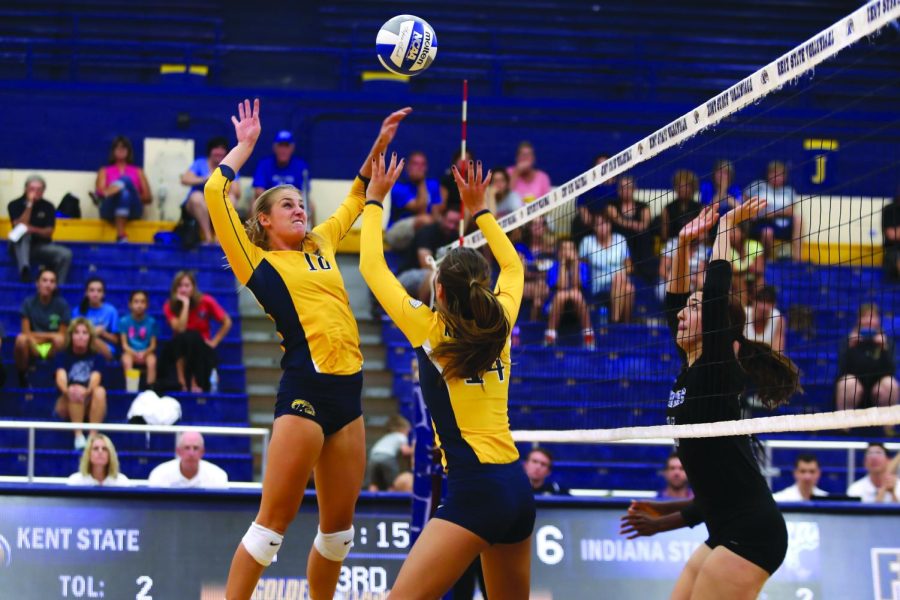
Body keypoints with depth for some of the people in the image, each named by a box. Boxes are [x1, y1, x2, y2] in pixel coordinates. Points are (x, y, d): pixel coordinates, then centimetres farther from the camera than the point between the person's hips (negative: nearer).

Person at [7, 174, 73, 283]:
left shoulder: (48, 207, 4)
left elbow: (48, 232, -3)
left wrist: (34, 229, -25)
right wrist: (29, 204, -19)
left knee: (66, 254, -24)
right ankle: (24, 270, -56)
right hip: (21, 247, -2)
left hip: (42, 247, 2)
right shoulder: (15, 205, -2)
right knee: (24, 234, -36)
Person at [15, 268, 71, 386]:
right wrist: (50, 335, -12)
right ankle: (22, 378, -16)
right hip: (33, 347, 0)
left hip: (52, 348, 0)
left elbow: (62, 336, -3)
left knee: (59, 340, -36)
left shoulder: (62, 304, -3)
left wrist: (37, 335, -10)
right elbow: (26, 332, -6)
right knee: (21, 339, -35)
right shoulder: (29, 303, -1)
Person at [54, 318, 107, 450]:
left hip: (89, 405, 1)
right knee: (76, 391, -32)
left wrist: (86, 392, -41)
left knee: (100, 391, -30)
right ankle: (78, 436, -38)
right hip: (67, 405, -1)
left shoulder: (95, 357, 2)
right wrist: (67, 390, -43)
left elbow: (95, 379, -17)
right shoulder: (63, 356, 0)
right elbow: (61, 377, -19)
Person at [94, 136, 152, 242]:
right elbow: (100, 192, 9)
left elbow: (148, 198, 18)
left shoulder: (138, 171, 29)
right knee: (124, 181, -32)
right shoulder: (105, 171, 28)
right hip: (110, 210, -1)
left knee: (126, 181, -31)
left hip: (133, 210, 1)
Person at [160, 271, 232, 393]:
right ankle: (181, 382, -31)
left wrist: (214, 341, -8)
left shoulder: (206, 302, -11)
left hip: (201, 349, 0)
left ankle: (195, 383, -28)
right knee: (181, 337, -33)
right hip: (179, 350, 0)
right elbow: (180, 329, -26)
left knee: (192, 337, -34)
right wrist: (185, 304, -26)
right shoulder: (170, 306, -10)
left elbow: (227, 322, -1)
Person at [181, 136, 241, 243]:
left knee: (231, 198, -28)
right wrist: (204, 179, -21)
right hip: (196, 207, -1)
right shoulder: (200, 163, 5)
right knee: (197, 196, -34)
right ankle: (207, 236, -33)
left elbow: (237, 194, -3)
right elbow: (184, 179, -11)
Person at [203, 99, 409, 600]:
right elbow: (216, 192, -4)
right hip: (306, 389, -6)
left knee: (339, 525, 9)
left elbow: (358, 197, 35)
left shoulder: (321, 246, 20)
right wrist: (247, 144, 8)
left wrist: (381, 143, 25)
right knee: (275, 520, -8)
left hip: (349, 391, 6)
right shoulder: (257, 261, 4)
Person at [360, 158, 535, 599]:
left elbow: (371, 265, 8)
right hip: (518, 488, 7)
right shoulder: (499, 327, 9)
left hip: (474, 491, -7)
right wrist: (478, 209, 36)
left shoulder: (429, 330, -3)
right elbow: (512, 266, 31)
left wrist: (374, 200, 20)